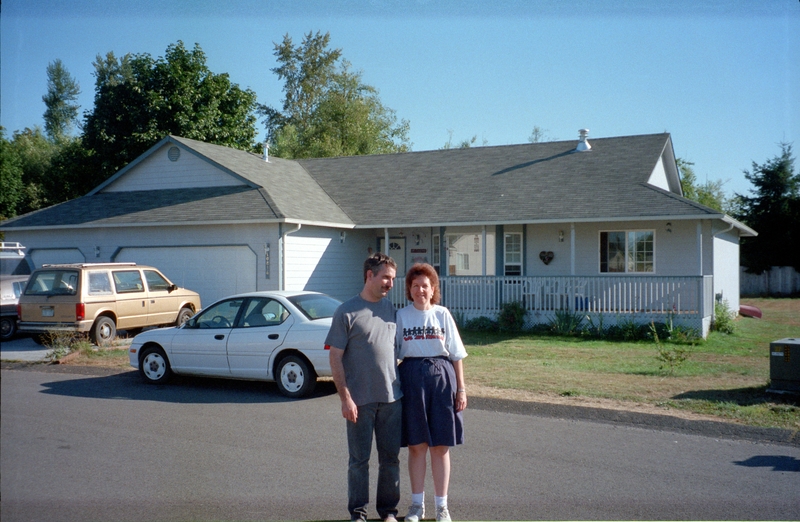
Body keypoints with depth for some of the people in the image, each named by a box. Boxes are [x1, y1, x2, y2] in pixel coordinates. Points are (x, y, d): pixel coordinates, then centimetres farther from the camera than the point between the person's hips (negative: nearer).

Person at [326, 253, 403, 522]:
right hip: (360, 399, -4)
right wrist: (345, 398, -13)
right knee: (359, 459, 7)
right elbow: (335, 358, -8)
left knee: (391, 457, 11)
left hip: (392, 398, 5)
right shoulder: (347, 312, -8)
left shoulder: (390, 308, 8)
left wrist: (399, 384, 11)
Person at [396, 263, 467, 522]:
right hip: (411, 377, 0)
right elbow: (393, 354, 6)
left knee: (440, 446, 5)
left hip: (442, 378, 0)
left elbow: (457, 354, 5)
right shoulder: (401, 316, 4)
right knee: (416, 445, 6)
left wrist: (461, 388, 1)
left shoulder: (442, 314, 3)